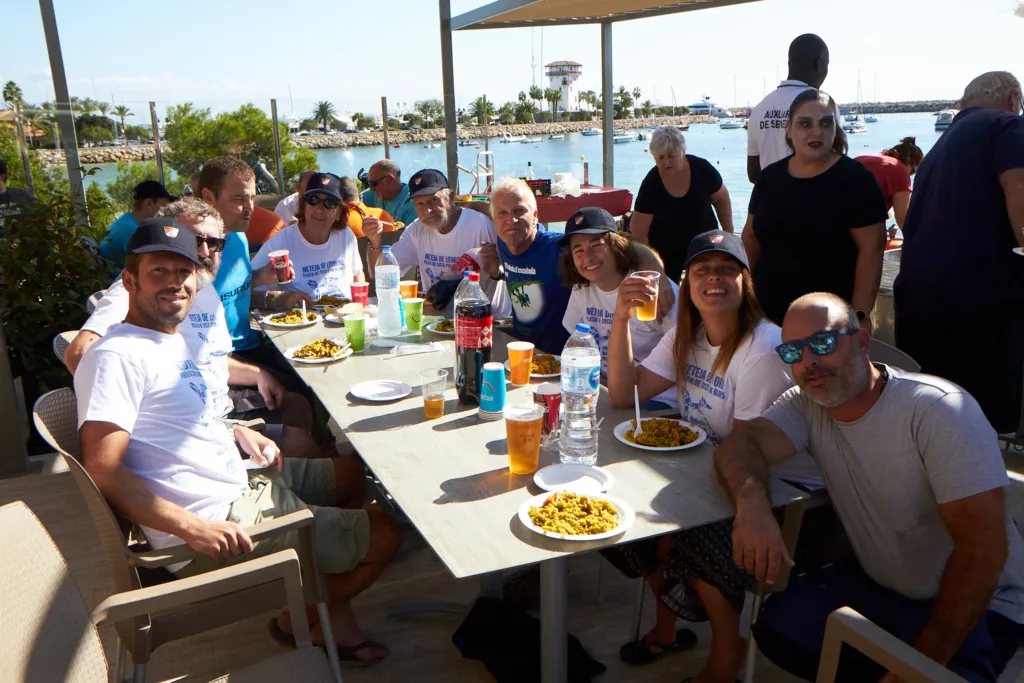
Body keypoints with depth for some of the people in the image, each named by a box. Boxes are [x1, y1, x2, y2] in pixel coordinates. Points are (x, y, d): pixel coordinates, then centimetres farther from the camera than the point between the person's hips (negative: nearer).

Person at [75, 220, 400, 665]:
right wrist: (192, 528, -31)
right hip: (223, 521, -10)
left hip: (241, 479, 11)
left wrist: (233, 433, 6)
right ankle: (302, 616, 21)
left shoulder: (171, 338, 11)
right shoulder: (116, 356, -20)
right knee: (384, 537, -3)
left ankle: (332, 613, 26)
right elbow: (103, 470, -26)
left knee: (354, 477, 24)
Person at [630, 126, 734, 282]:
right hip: (666, 250, -1)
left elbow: (721, 200, 1)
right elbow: (638, 231, -19)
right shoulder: (651, 184, -22)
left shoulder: (702, 169, -17)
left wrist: (729, 234, 1)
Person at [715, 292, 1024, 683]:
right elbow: (740, 443, -19)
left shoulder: (939, 409, -23)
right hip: (875, 585, 5)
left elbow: (983, 547, -25)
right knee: (775, 628, -15)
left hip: (979, 605, -5)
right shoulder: (806, 406, -5)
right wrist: (751, 501, -43)